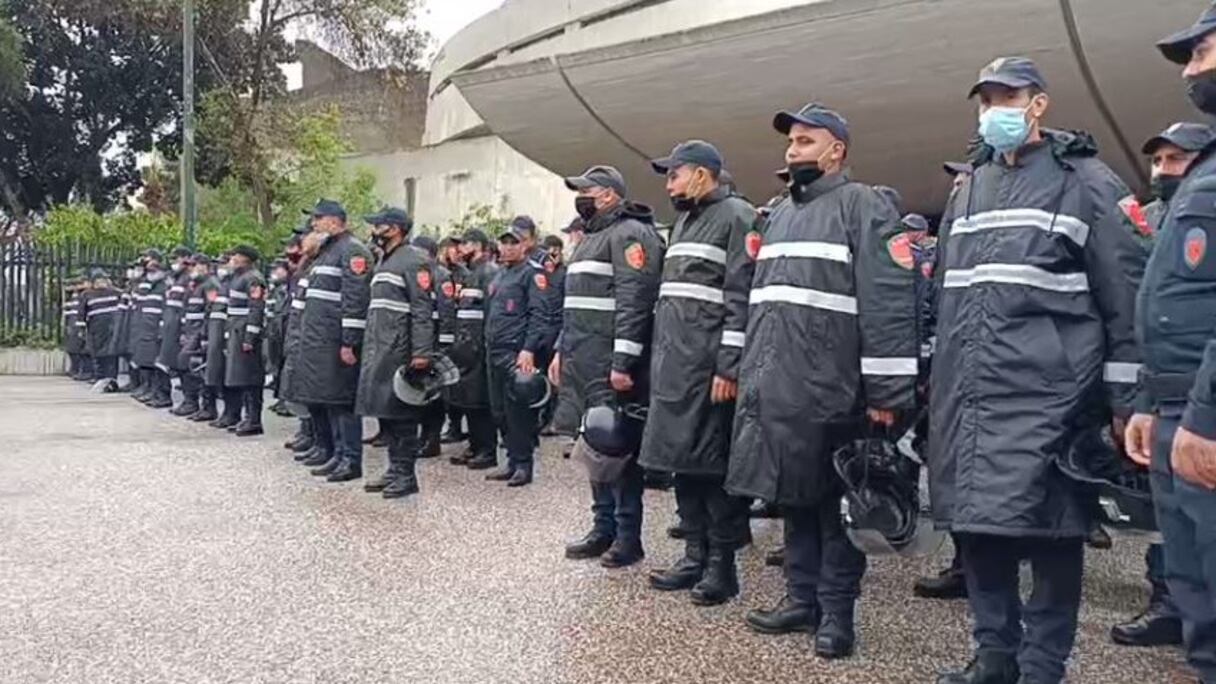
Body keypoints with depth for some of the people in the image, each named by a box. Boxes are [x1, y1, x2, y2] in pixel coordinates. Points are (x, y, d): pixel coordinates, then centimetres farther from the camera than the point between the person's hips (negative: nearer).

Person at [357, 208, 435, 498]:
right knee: (383, 410, 12)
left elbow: (422, 310, -17)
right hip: (378, 352, 9)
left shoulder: (413, 262, -9)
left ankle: (406, 475, 3)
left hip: (398, 352, -9)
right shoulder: (384, 262, 20)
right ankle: (395, 469, 20)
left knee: (401, 414, -4)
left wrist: (422, 352, -23)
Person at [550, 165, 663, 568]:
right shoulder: (592, 238, 22)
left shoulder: (629, 233, -10)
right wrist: (562, 351, 22)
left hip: (610, 365, -10)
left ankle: (628, 537, 3)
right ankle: (604, 528, 21)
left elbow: (634, 301, -20)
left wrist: (623, 362, -25)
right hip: (585, 364, 10)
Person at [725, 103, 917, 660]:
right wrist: (749, 373, 18)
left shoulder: (862, 206, -5)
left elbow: (887, 303, -14)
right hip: (774, 389, 7)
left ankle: (836, 610, 16)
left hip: (828, 392, -7)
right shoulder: (780, 214, 20)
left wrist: (885, 391, -19)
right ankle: (801, 597, 27)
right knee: (791, 496, 14)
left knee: (835, 504, 4)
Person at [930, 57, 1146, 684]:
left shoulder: (1086, 182, 1)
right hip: (966, 397, 6)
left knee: (1048, 532, -1)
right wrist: (937, 379, 19)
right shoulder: (968, 190, 19)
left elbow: (1125, 298, -3)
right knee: (974, 525, 10)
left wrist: (1125, 398, -7)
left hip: (1044, 393, -6)